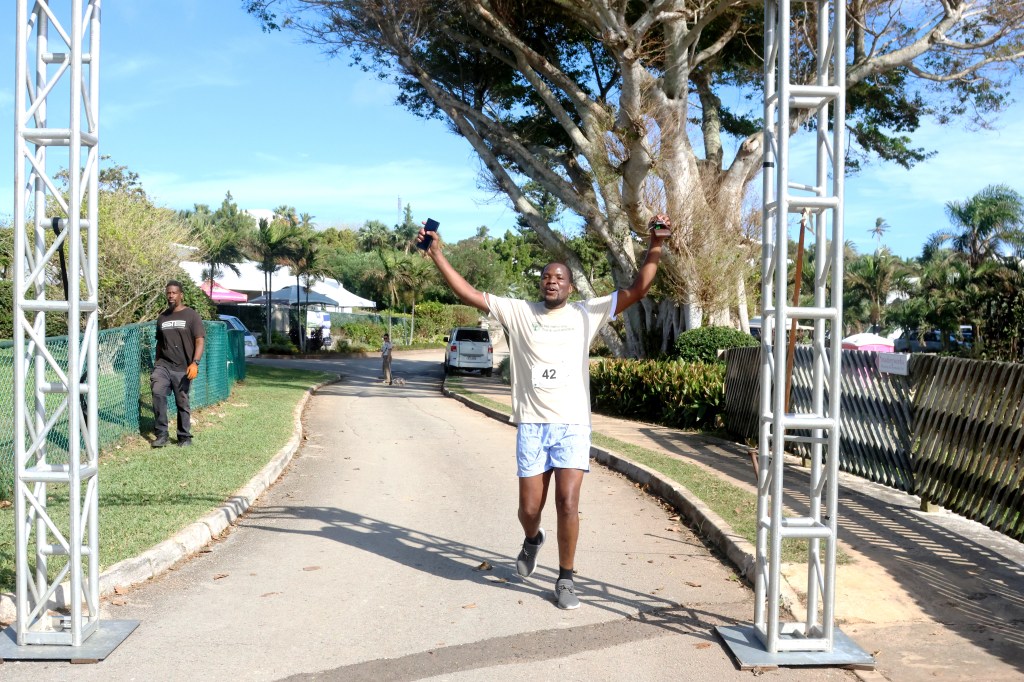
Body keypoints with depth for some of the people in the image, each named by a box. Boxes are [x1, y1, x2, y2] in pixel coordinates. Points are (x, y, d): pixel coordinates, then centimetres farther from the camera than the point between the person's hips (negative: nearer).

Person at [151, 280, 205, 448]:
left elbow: (200, 341, -7)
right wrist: (157, 365, 20)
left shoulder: (191, 316, -2)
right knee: (157, 392, -20)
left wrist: (195, 363, -19)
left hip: (183, 368, -3)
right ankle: (161, 434, -14)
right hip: (163, 365, 3)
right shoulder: (162, 318, 12)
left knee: (182, 404, 3)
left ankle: (185, 437, 18)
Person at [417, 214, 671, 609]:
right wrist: (436, 255, -5)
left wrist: (655, 246, -12)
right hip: (531, 425, 1)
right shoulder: (518, 312, 6)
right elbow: (469, 295, 2)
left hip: (573, 425, -1)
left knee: (567, 504, -8)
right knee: (529, 508, 6)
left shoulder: (586, 313, 5)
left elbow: (638, 290, -1)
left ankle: (565, 579, 10)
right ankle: (532, 540, 43)